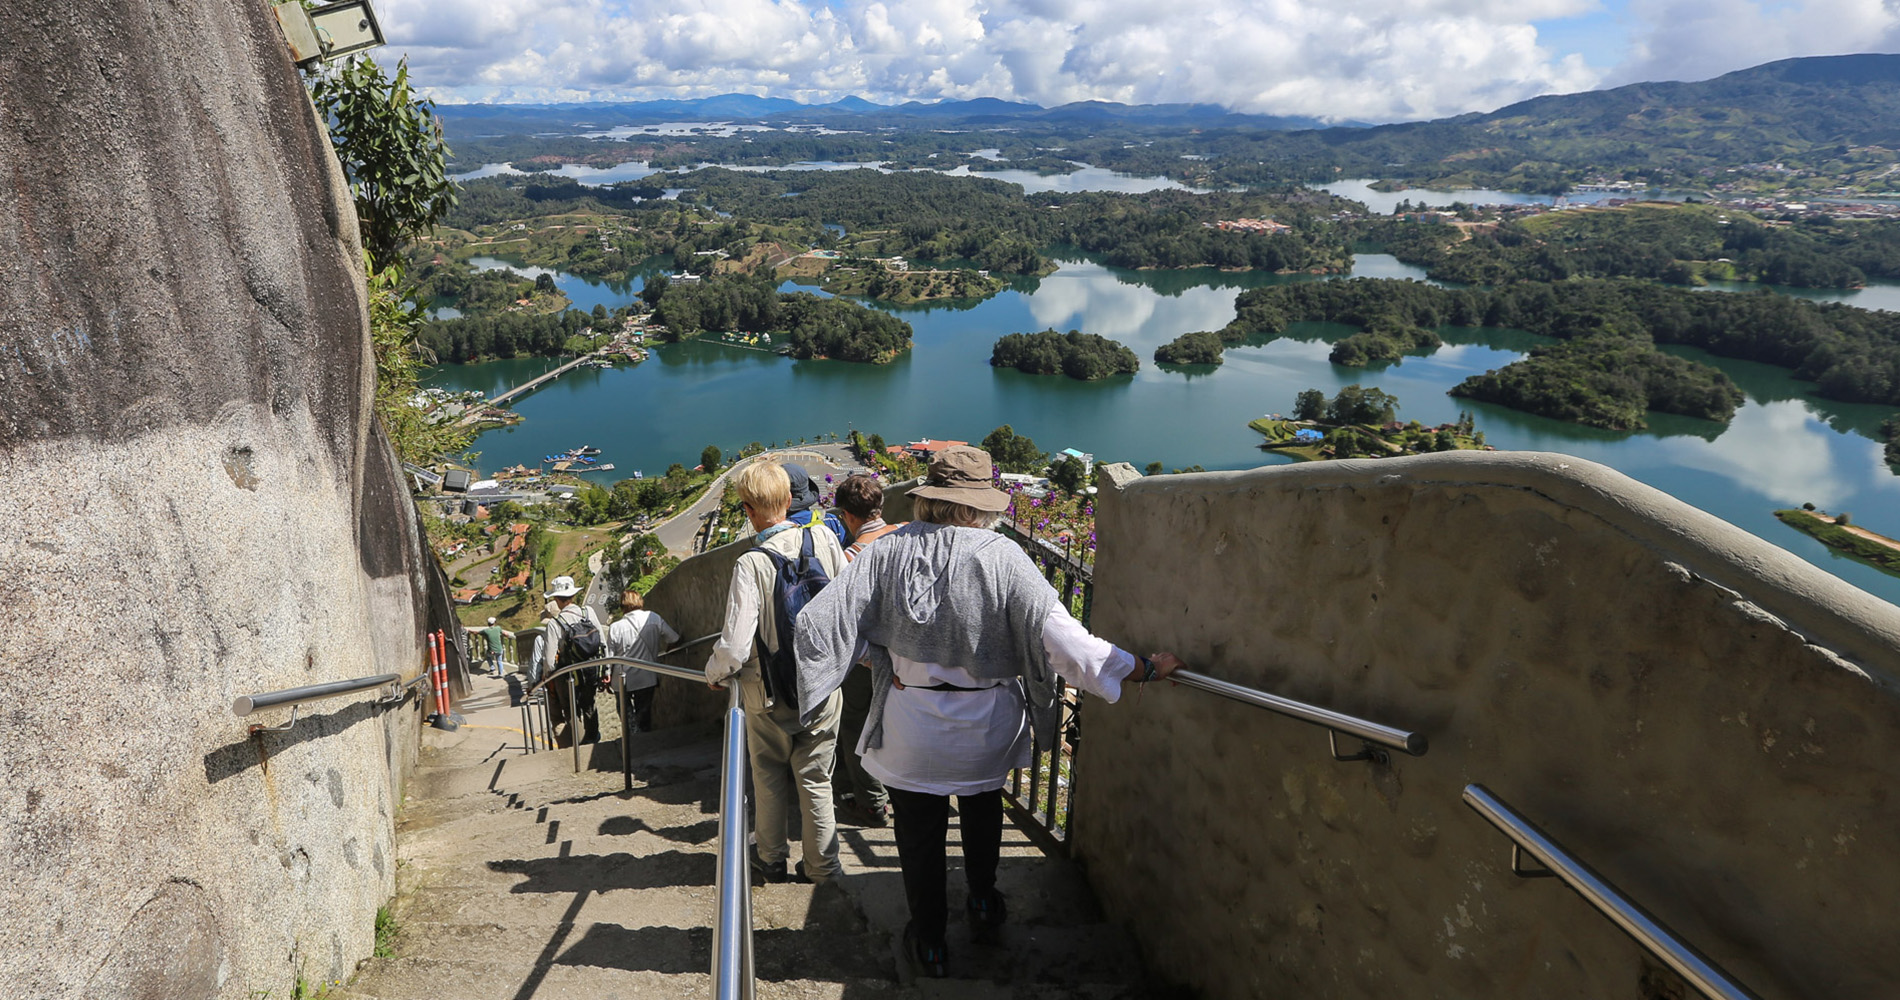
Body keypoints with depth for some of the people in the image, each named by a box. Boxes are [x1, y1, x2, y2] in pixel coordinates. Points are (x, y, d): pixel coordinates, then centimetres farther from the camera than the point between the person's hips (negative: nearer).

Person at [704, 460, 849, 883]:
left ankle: (772, 863, 34)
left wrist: (714, 674, -2)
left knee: (769, 781, 19)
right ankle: (824, 868, 26)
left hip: (769, 695, -2)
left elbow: (735, 647, -22)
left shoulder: (750, 565, -22)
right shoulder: (824, 539, -11)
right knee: (816, 781, 16)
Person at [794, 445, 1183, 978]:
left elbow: (828, 615, -15)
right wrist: (1145, 668, -17)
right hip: (985, 725, 1)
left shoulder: (888, 551, -15)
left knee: (920, 829, 18)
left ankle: (929, 942, 34)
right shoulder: (1001, 557, -20)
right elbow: (1056, 634, -24)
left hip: (912, 724, -1)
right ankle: (984, 905, 50)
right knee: (981, 806, 30)